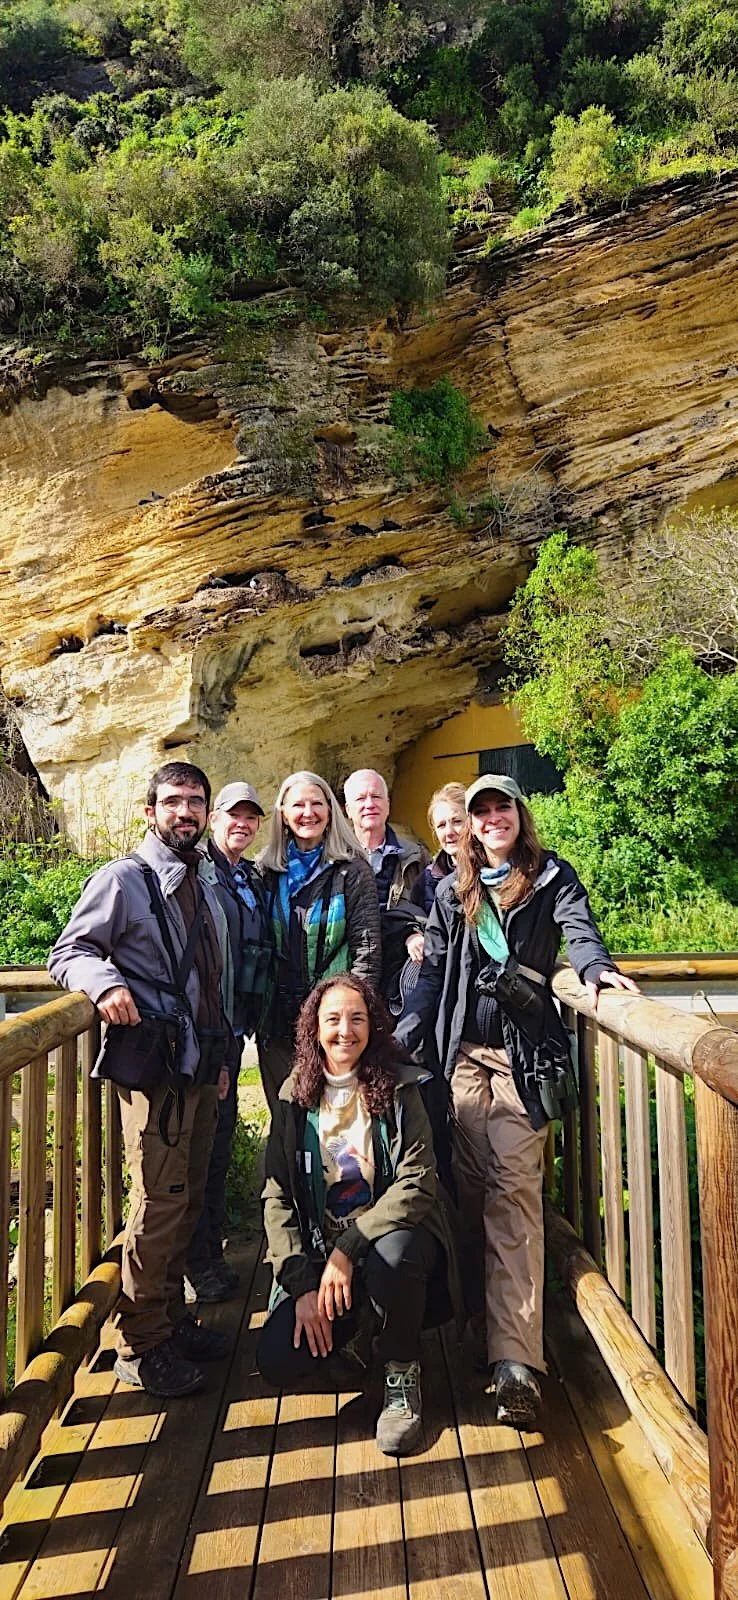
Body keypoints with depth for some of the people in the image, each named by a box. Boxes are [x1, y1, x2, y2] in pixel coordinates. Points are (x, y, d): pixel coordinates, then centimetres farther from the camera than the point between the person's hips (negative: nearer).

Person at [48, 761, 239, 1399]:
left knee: (187, 1199, 14)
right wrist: (107, 984, -27)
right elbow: (70, 951, -7)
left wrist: (223, 1053, 17)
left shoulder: (206, 888, 16)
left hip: (201, 1063, 7)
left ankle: (171, 1319, 30)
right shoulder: (124, 879, -5)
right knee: (159, 1202, -5)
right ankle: (140, 1346, 11)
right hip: (152, 1063, -7)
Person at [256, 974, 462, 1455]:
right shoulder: (296, 1097, -1)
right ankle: (353, 1333, 14)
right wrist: (302, 1284, -14)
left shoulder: (398, 1089, -8)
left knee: (393, 1255, -37)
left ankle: (403, 1377, -8)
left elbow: (417, 1184, -18)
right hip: (319, 1251, 2)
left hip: (390, 1239, -2)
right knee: (278, 1361, -19)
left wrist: (348, 1250, -25)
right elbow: (277, 1198, -3)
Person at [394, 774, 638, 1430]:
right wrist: (403, 1037, 1)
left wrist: (595, 966, -34)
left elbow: (578, 926, -12)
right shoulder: (454, 890, 15)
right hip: (463, 1051, 3)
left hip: (522, 1051, -3)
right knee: (469, 1183, 1)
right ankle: (478, 1308, 17)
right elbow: (434, 971, 13)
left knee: (515, 1187, -12)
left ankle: (516, 1357, -15)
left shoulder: (552, 876, 7)